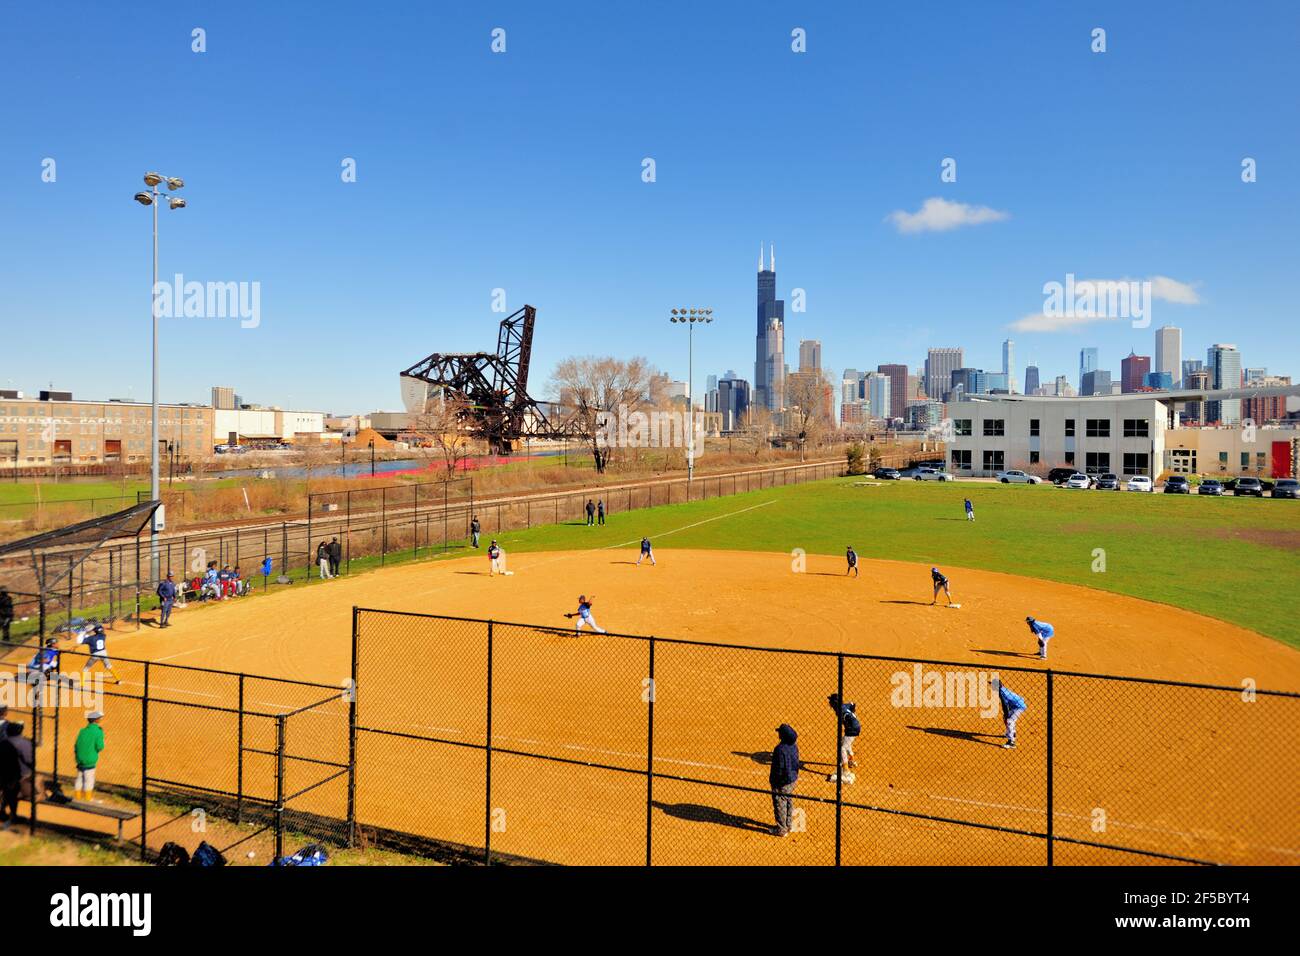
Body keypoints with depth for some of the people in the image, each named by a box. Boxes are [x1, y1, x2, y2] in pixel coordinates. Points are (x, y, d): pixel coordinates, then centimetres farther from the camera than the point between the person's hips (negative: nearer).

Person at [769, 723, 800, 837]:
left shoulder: (780, 749, -27)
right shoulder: (794, 746, -1)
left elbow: (778, 768, -23)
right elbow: (796, 763, 10)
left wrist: (773, 781, -12)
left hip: (782, 782, -8)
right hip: (792, 779, 8)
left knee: (780, 804, 5)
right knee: (789, 802, 20)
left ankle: (781, 829, 15)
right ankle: (788, 825, 33)